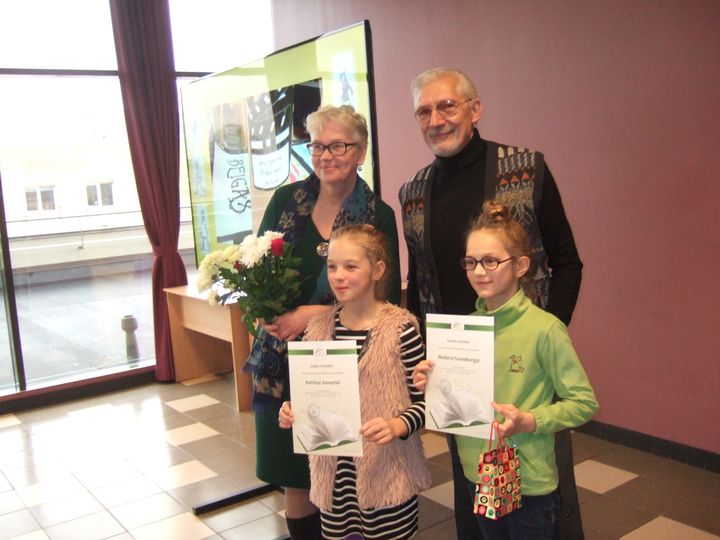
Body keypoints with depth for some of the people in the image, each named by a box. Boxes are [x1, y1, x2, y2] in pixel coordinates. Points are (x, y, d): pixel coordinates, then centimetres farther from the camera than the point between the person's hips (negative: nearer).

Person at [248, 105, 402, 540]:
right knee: (294, 476, 11)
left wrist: (313, 312, -15)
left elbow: (385, 299, -6)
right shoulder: (287, 199, 2)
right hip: (283, 361, 2)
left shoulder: (378, 215, -5)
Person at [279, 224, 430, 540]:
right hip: (333, 473, 4)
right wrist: (293, 412, -7)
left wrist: (397, 426, -25)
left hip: (388, 475, -4)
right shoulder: (318, 327, 1)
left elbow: (425, 400, -8)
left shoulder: (401, 327, -12)